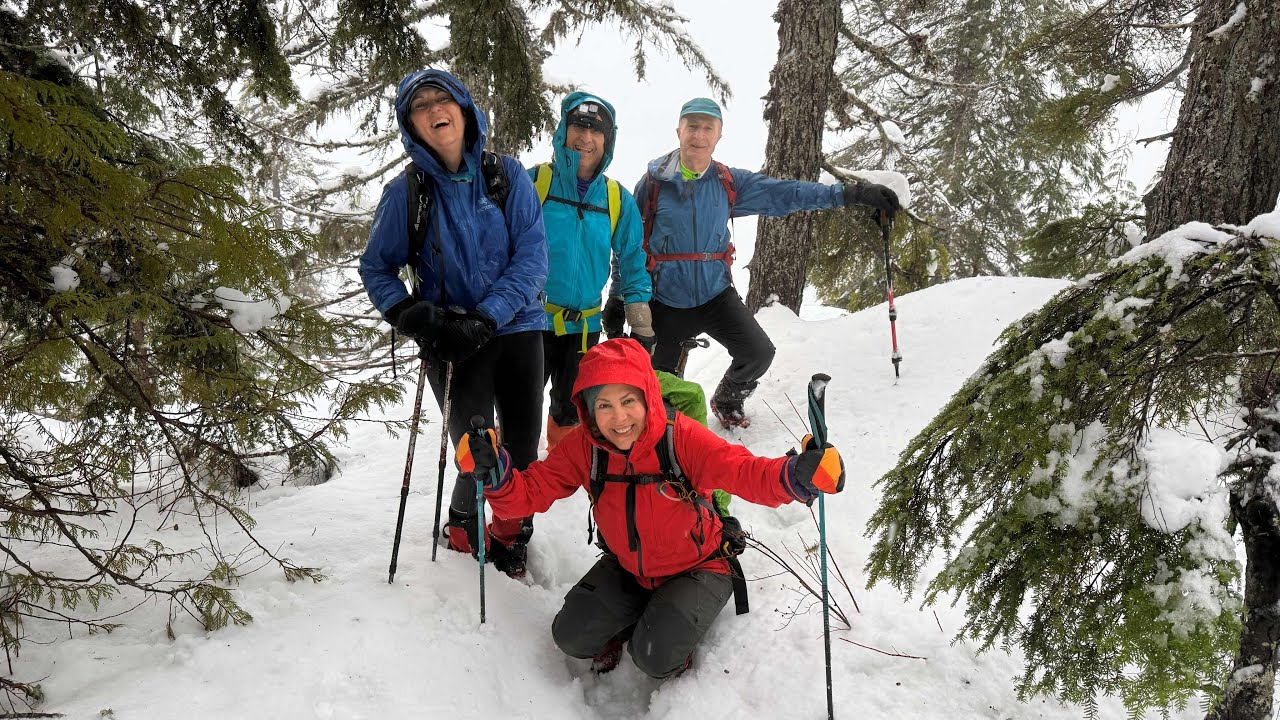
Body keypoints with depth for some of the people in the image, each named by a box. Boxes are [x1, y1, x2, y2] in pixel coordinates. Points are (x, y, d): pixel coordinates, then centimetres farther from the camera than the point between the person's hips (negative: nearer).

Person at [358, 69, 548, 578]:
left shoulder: (507, 175, -2)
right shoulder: (406, 191, -3)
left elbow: (532, 256, -7)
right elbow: (376, 268, 6)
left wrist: (485, 318, -18)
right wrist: (414, 318, -12)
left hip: (516, 329, 2)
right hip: (451, 342, -1)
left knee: (523, 451, 7)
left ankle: (511, 535, 36)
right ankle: (464, 531, 26)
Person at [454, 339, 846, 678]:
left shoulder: (680, 436, -29)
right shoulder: (582, 447, -16)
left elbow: (742, 471, -40)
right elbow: (531, 490, -14)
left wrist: (798, 474, -61)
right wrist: (494, 473, -36)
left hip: (696, 567, -4)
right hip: (627, 569, 4)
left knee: (656, 656, -23)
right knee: (570, 636, -7)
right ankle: (629, 624, 23)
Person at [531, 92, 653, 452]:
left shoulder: (618, 200, 3)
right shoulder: (533, 182, -7)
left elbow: (632, 266, 9)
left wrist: (642, 328, 5)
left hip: (584, 327, 3)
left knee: (571, 412, 18)